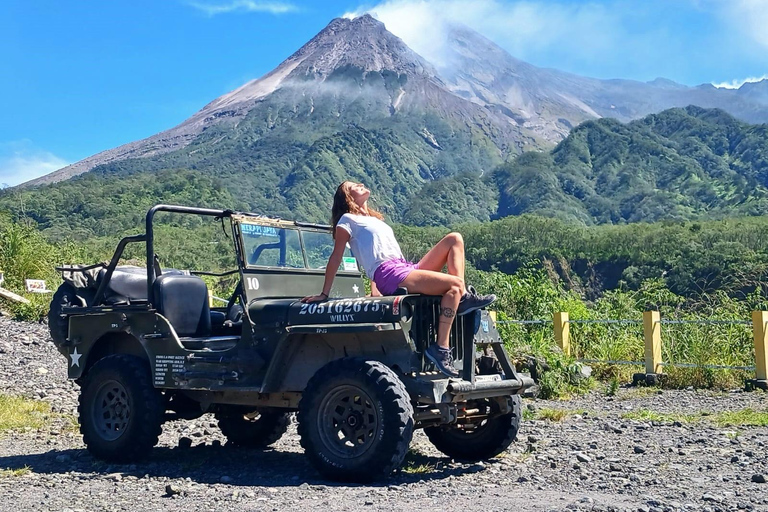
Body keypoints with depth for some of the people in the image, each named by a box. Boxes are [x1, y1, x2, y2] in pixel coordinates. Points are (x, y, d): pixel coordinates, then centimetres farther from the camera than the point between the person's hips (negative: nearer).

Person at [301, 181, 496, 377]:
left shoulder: (375, 220, 31)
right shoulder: (348, 220, 7)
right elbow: (336, 257, 1)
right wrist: (324, 293, -3)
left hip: (407, 268, 8)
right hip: (389, 276, -8)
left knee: (454, 239, 1)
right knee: (455, 284, -25)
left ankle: (463, 298, -10)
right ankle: (440, 348, -31)